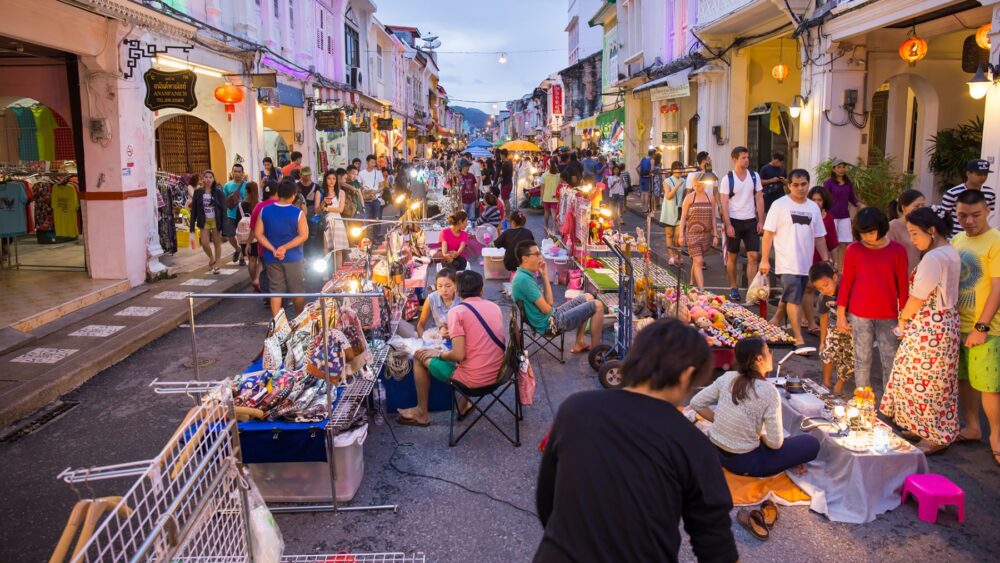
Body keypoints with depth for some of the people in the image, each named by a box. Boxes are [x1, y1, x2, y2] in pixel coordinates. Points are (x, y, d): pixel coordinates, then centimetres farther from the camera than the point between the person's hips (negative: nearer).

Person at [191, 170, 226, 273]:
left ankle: (217, 263, 19)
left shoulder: (218, 192, -5)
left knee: (217, 243, 6)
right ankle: (211, 258, 26)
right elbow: (194, 208, 2)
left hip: (216, 221, -2)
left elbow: (223, 208, -6)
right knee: (204, 243, -3)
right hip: (204, 221, 2)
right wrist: (192, 222, -2)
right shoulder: (198, 192, 1)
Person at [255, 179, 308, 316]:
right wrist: (285, 247, -15)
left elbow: (258, 233, -3)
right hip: (292, 257, -2)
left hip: (271, 258, 3)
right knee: (297, 290, 12)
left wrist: (273, 250, -9)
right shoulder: (298, 213, -12)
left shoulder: (265, 211, -2)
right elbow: (303, 236, -16)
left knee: (276, 290, 10)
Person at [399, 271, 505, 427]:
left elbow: (459, 356, -18)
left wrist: (438, 353, 1)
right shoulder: (494, 307, 5)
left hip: (473, 378, -6)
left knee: (419, 356, 13)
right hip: (499, 373, 6)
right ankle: (464, 405, 32)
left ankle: (422, 414, 24)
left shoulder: (457, 311, -13)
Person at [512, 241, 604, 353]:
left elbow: (548, 301, 9)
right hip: (550, 323, -10)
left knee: (588, 297, 22)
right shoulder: (524, 279, -24)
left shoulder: (524, 275, 9)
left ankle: (579, 344, 21)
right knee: (597, 306, -8)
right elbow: (546, 308, -22)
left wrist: (544, 275, 3)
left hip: (551, 316, 10)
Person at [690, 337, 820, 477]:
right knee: (812, 443, 8)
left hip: (715, 451, 5)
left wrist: (721, 422, 8)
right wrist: (761, 435, 4)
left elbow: (696, 403, 2)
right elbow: (775, 443, -16)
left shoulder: (727, 377, -4)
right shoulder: (768, 391, -18)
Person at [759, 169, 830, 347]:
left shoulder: (813, 207, 11)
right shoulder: (780, 205, -4)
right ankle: (799, 338, -10)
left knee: (790, 298, 12)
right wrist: (765, 260, -10)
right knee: (794, 300, -11)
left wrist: (826, 260, 10)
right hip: (787, 264, -5)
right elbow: (768, 233, -6)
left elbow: (819, 237, 15)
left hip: (806, 264, 5)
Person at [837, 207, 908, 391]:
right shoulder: (853, 250, -1)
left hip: (889, 316, 1)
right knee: (862, 360, 7)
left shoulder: (897, 250, 0)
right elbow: (846, 282, 3)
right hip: (859, 315, -1)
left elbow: (902, 285, 3)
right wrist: (841, 314, 2)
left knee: (891, 362, 4)